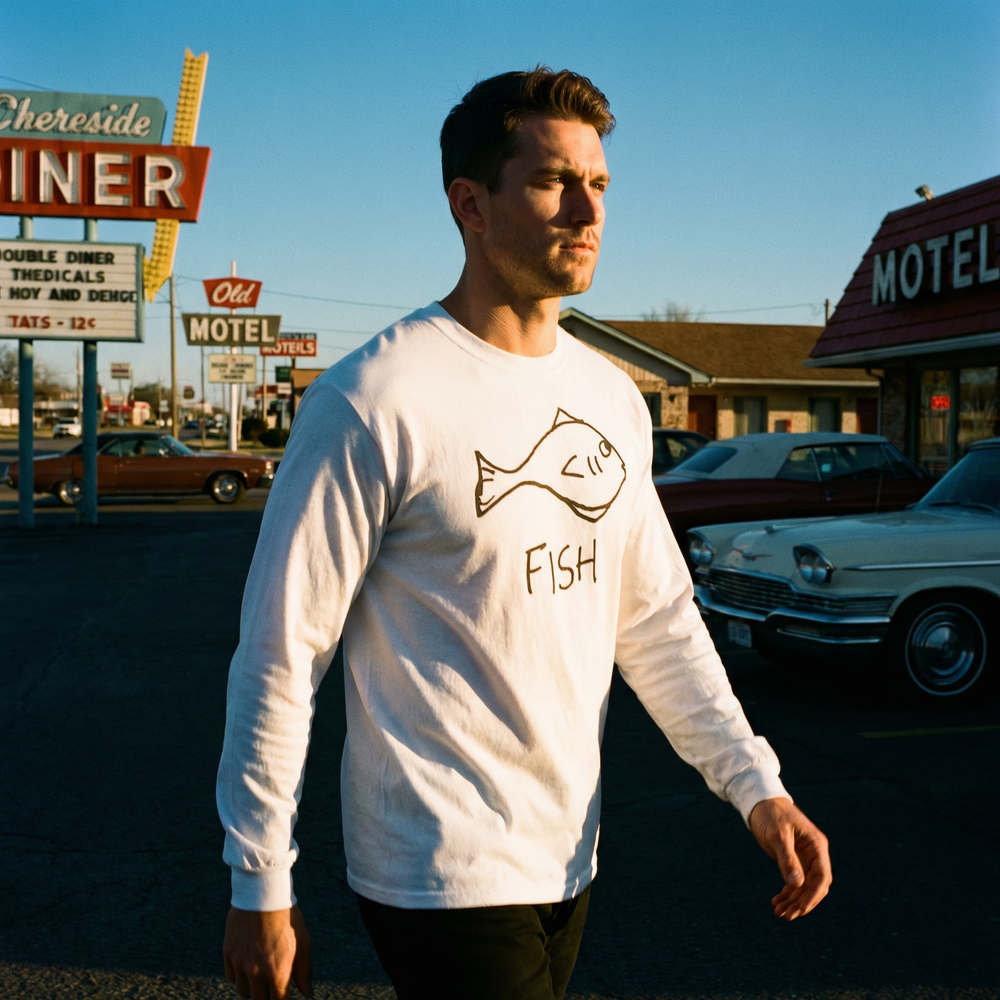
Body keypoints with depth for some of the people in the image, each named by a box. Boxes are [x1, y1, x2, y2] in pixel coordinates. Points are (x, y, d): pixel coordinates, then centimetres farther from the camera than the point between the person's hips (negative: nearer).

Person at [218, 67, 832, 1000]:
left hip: (568, 856, 7)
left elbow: (656, 616, 10)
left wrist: (755, 783, 1)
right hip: (440, 877, -6)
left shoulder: (612, 398, 6)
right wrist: (259, 887, -10)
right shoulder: (372, 402, -16)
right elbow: (281, 650, -13)